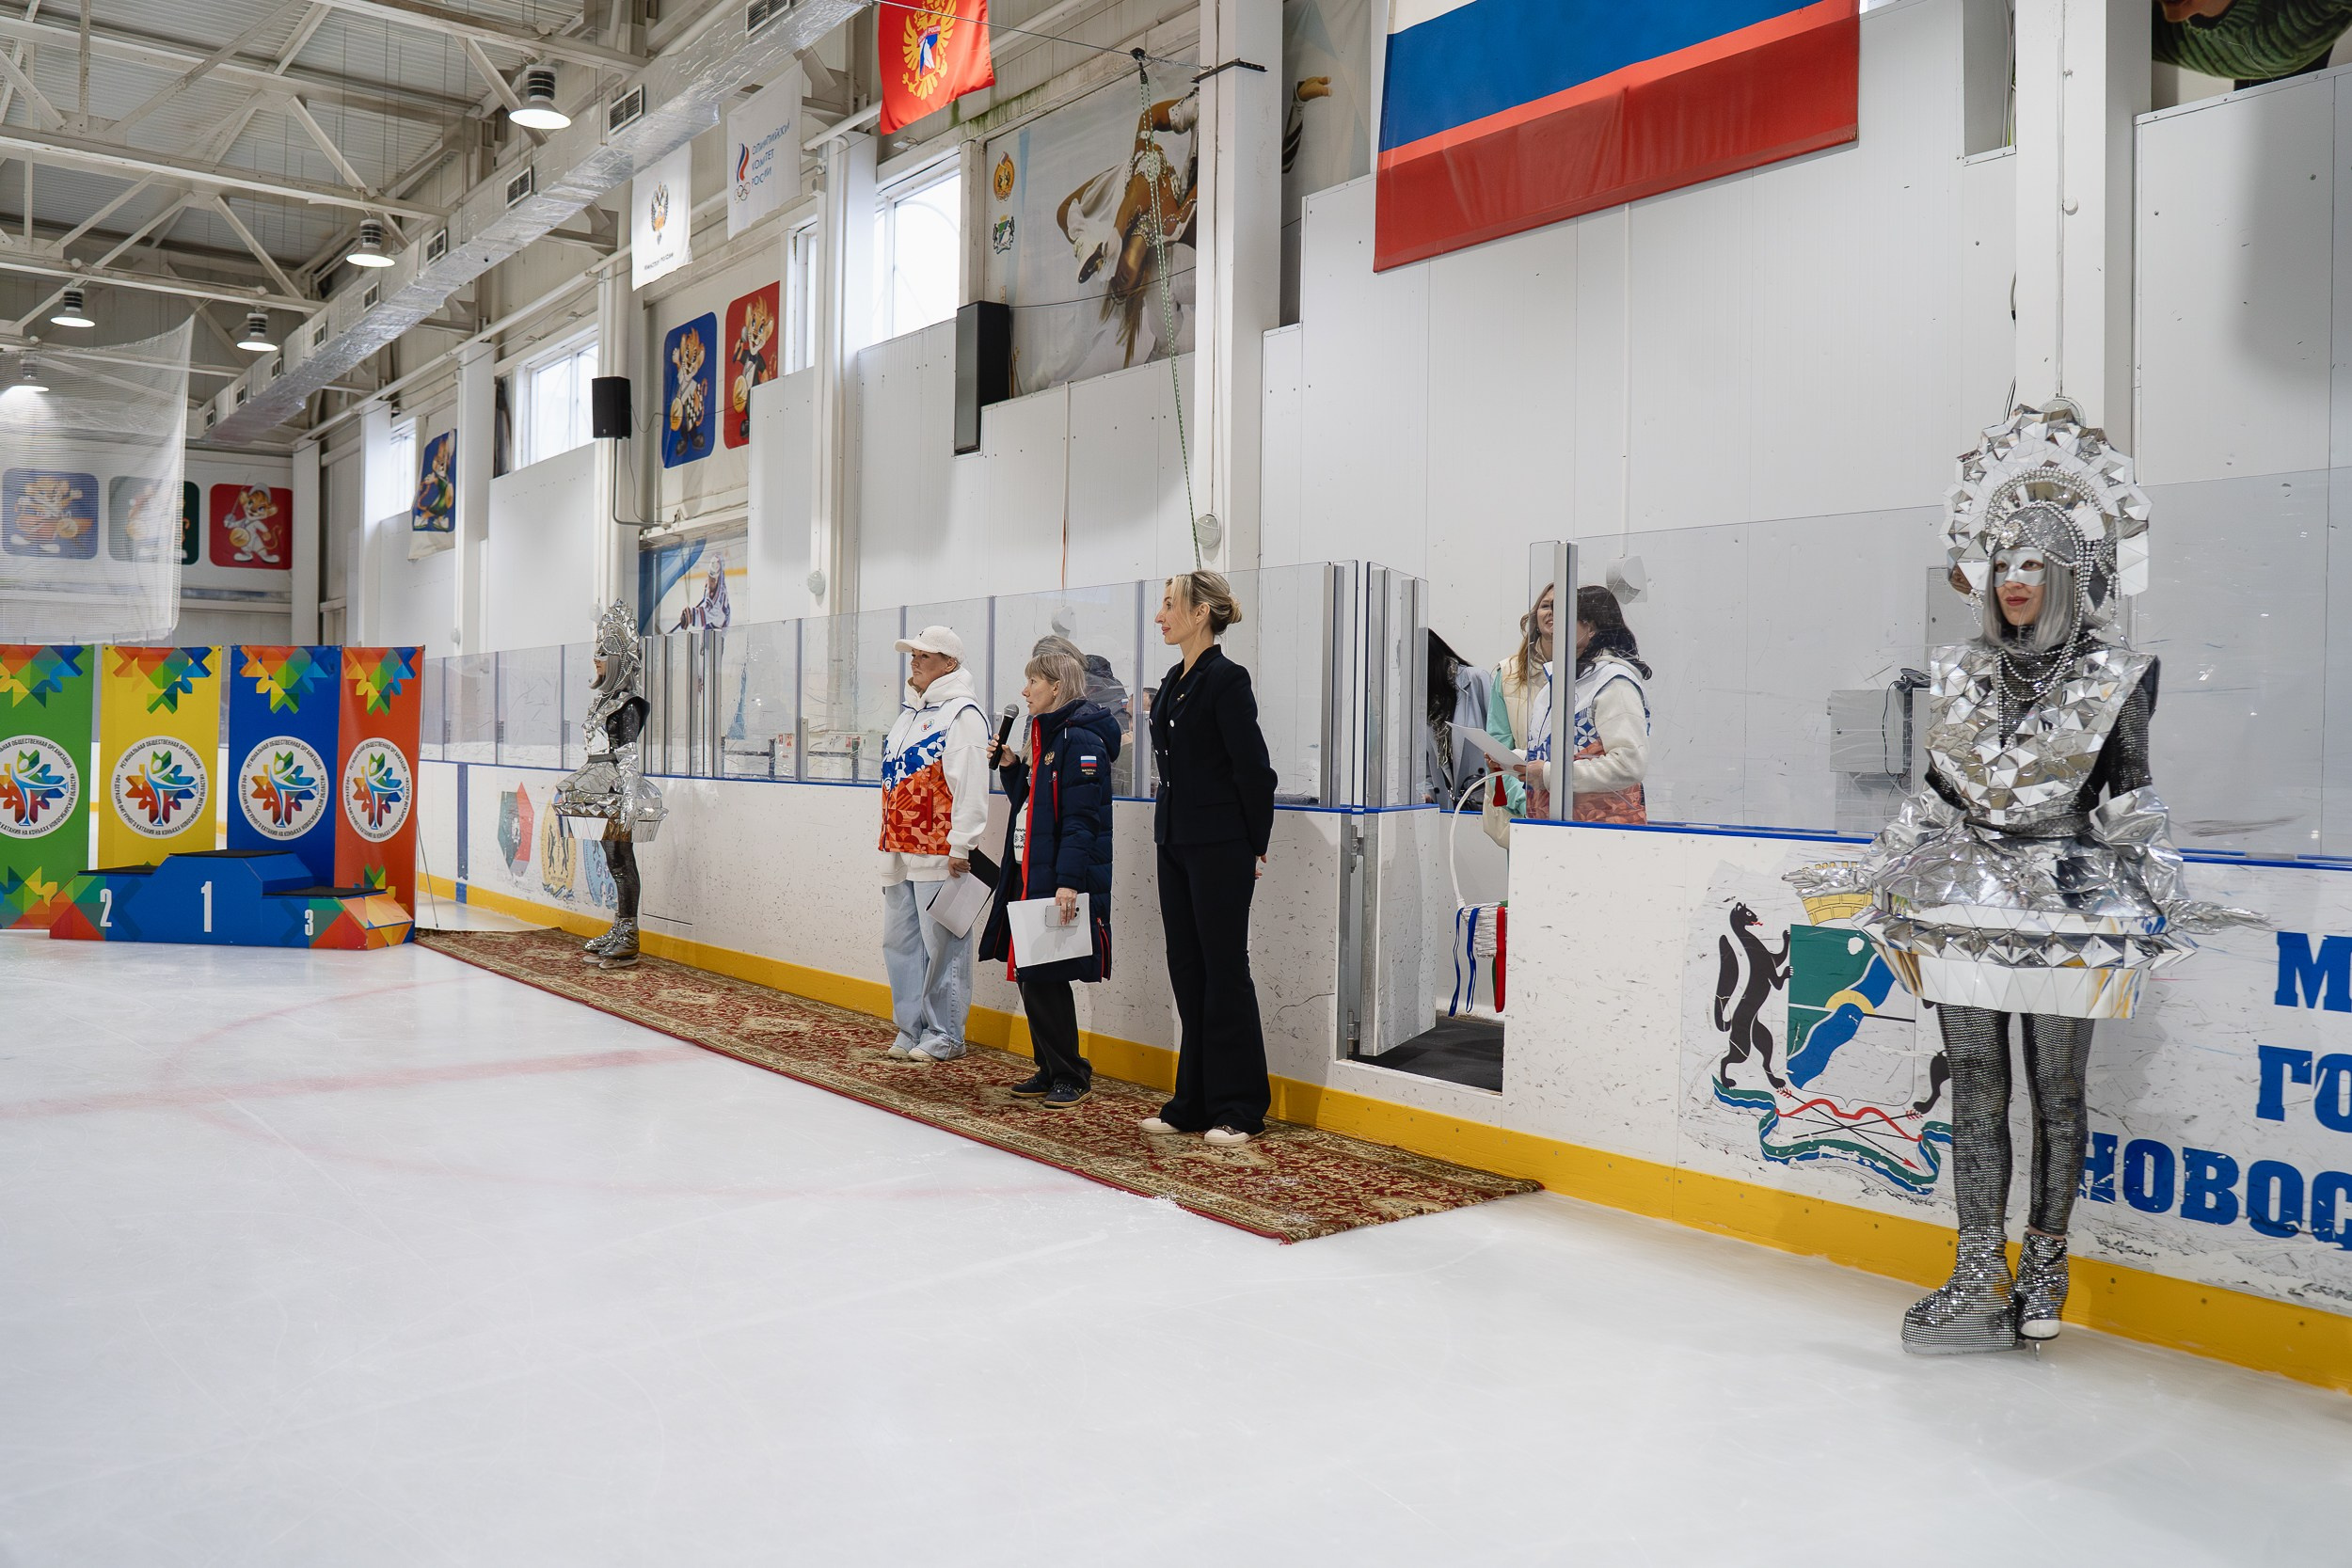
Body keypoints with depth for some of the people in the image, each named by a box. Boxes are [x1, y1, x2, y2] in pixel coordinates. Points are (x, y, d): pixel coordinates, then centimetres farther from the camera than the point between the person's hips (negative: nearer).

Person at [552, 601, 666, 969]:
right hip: (600, 793, 9)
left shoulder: (628, 706, -12)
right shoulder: (603, 700, 16)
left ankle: (628, 939, -4)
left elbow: (628, 758, -17)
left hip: (617, 793, -9)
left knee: (621, 861, -7)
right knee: (614, 862, 12)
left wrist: (626, 804, -21)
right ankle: (618, 931, 18)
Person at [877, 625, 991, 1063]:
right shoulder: (909, 713, 19)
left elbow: (971, 785, -16)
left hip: (939, 854, -9)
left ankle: (944, 1036, 5)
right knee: (899, 942, 11)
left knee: (942, 946, -4)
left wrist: (961, 846, -19)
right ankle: (911, 1029, 21)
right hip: (899, 852, 9)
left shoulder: (962, 713, -9)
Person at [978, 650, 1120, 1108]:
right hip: (1030, 873, 9)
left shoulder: (1080, 741, -13)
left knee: (1045, 978, -5)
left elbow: (1082, 818, -20)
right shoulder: (1043, 737, 16)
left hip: (1060, 881, -9)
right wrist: (1010, 766, 6)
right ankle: (1050, 1069, 22)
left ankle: (1070, 1074, 8)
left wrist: (1068, 881, -26)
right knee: (1030, 977, 11)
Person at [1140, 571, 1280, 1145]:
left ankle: (1239, 1107, 9)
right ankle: (1194, 1102, 20)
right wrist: (1172, 830, 14)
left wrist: (1254, 847, -8)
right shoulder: (1174, 682, 13)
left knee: (1224, 971, -1)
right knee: (1187, 969, 11)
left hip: (1220, 850, -8)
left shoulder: (1226, 680, -13)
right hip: (1176, 843, 9)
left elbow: (1253, 770, -13)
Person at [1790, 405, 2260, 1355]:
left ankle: (2043, 1270, 18)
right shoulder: (1958, 674, 8)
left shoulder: (2113, 679, -1)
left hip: (2064, 912, -3)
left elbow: (2130, 804, 1)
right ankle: (1980, 1283, 11)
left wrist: (2162, 894, -9)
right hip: (1962, 908, 3)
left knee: (2056, 1093, 4)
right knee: (1976, 1091, 5)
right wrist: (1865, 873, 13)